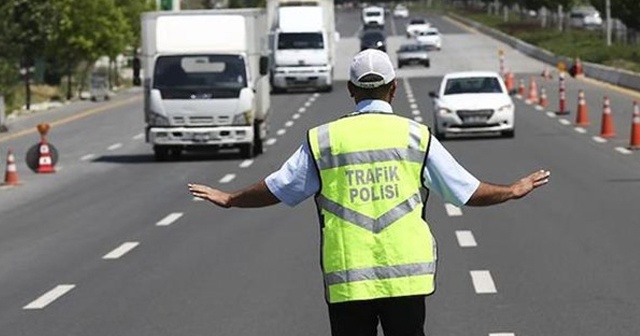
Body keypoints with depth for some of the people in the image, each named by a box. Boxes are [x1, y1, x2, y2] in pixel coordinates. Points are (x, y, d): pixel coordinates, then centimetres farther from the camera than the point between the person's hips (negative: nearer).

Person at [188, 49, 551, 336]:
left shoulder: (323, 139, 3)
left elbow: (277, 189, 11)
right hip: (406, 276, 0)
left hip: (346, 281, 0)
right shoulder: (416, 136, 2)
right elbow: (467, 191, 7)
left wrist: (229, 199, 30)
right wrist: (513, 191, 25)